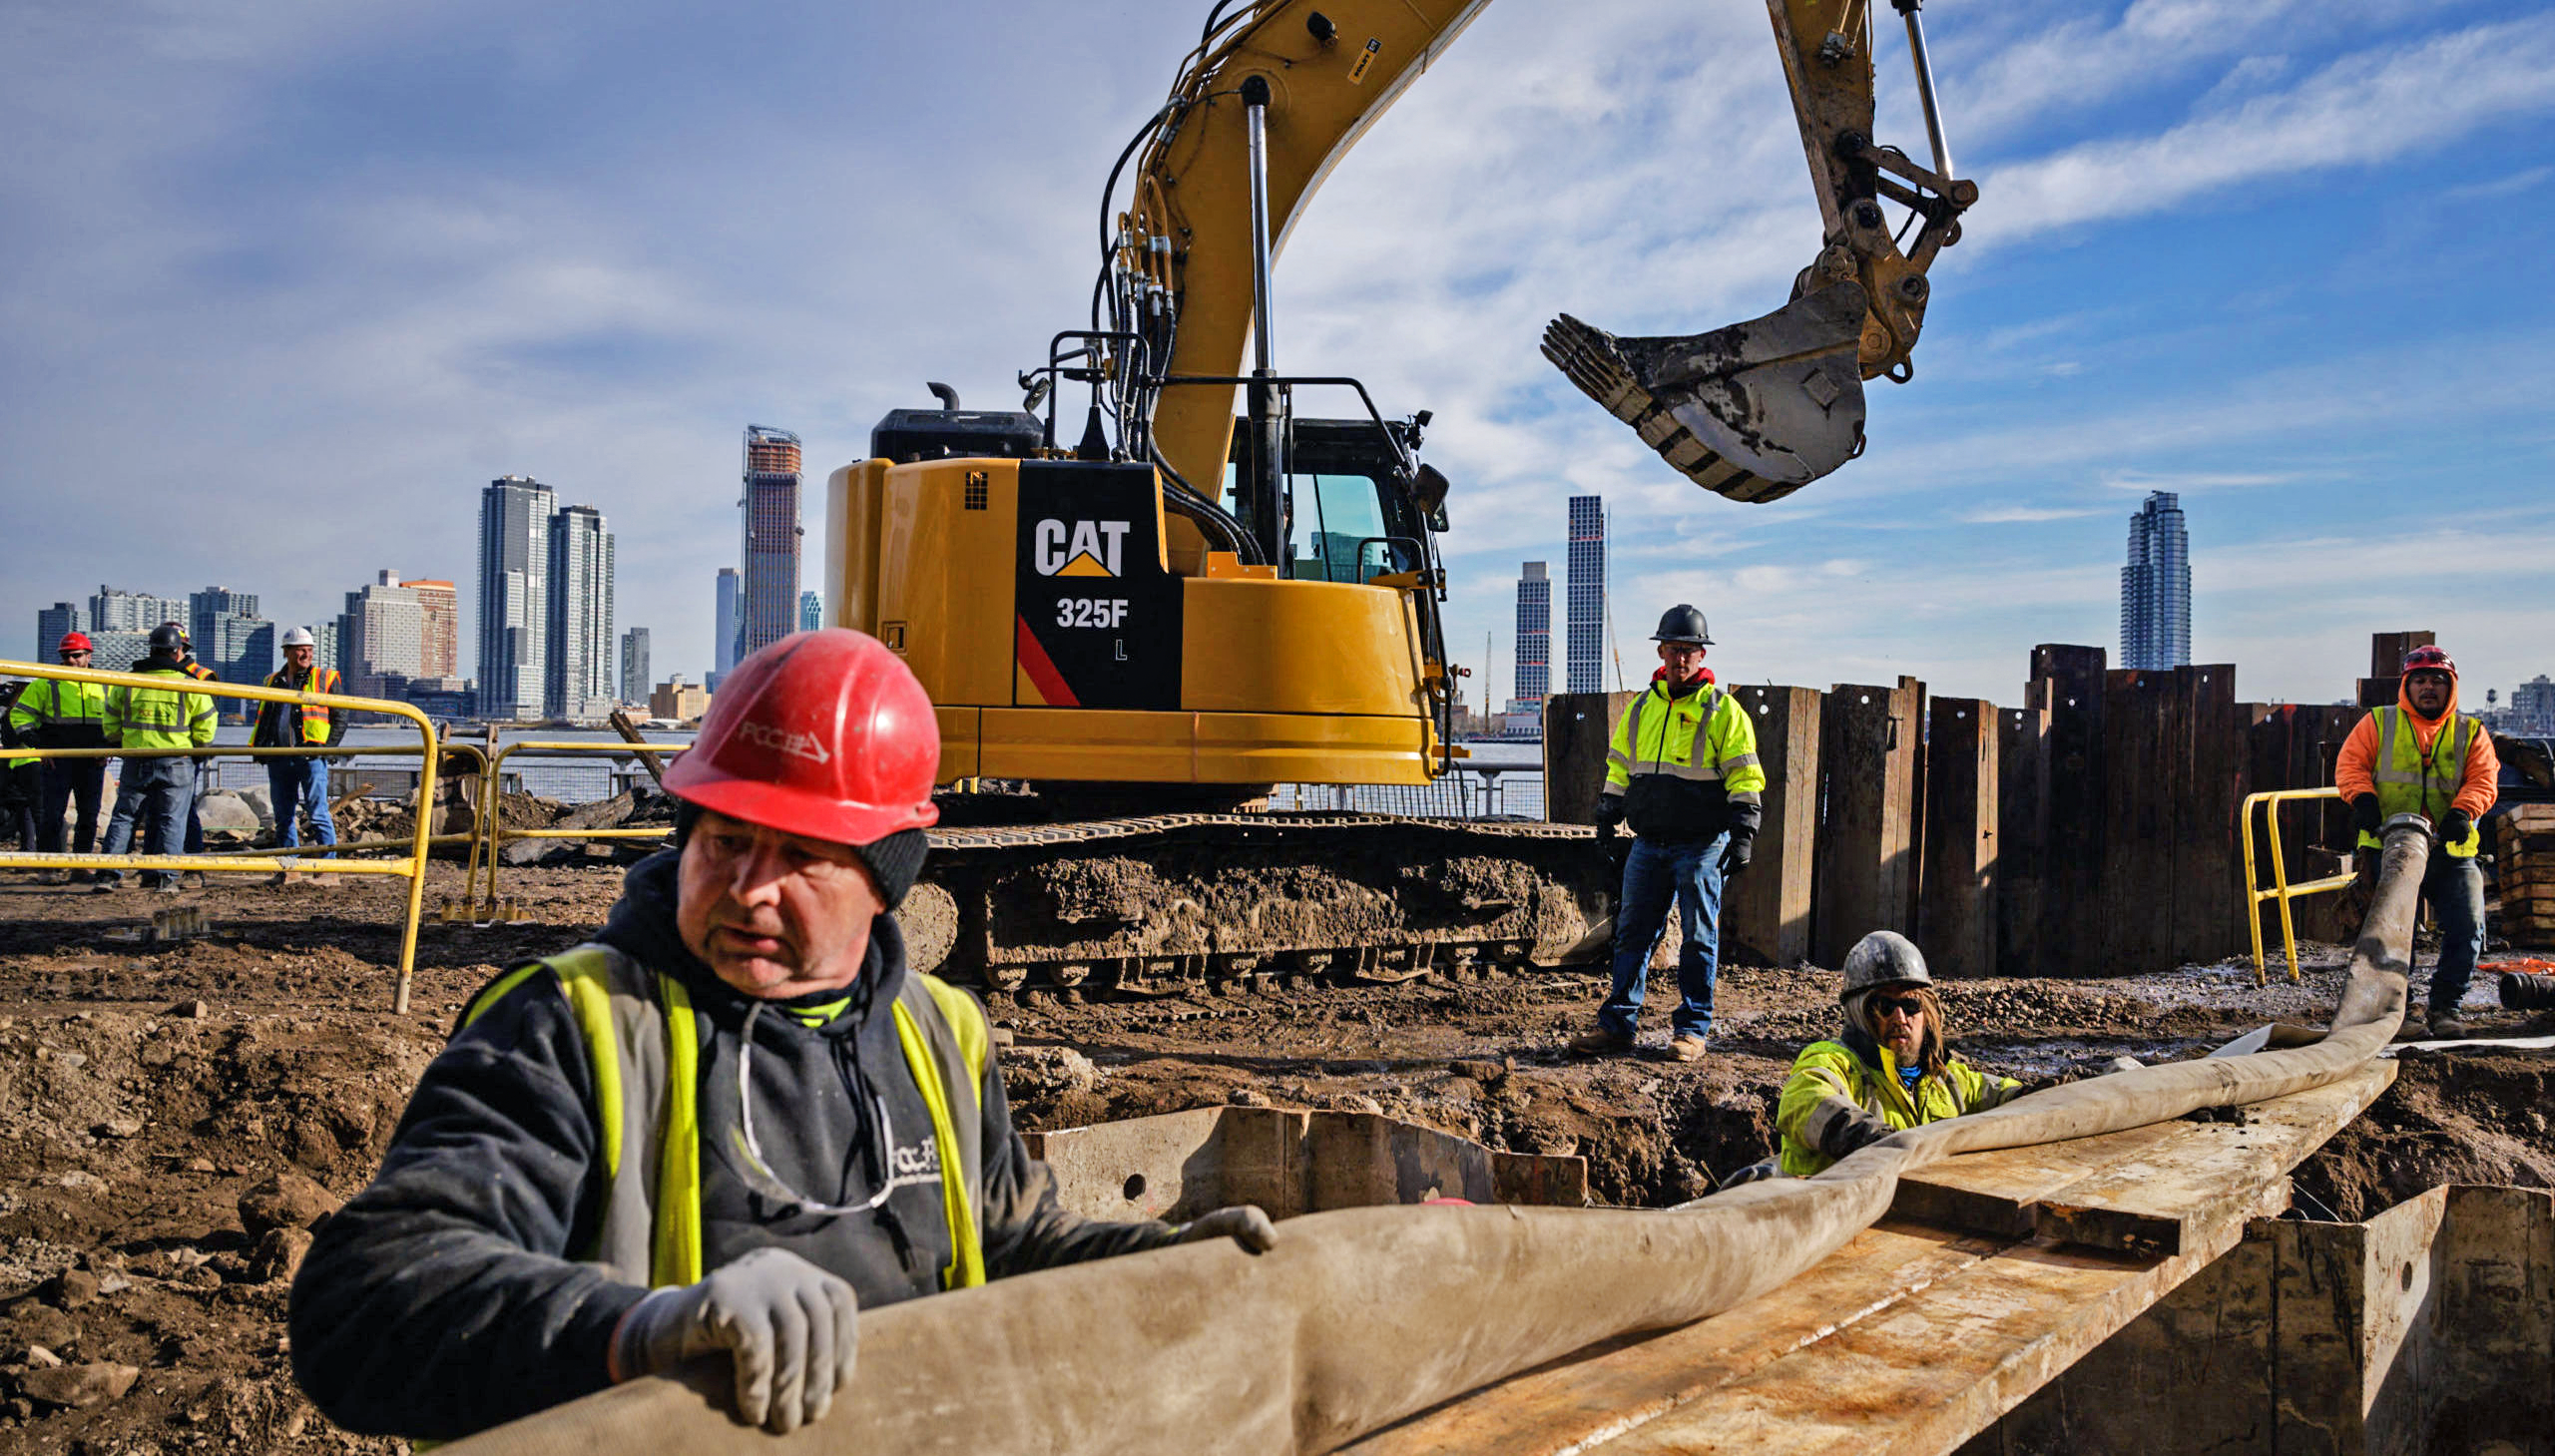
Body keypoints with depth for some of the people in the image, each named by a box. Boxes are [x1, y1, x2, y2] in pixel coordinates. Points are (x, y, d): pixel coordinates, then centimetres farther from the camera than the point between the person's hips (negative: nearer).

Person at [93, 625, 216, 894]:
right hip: (176, 764, -2)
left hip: (136, 763, 2)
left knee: (124, 817, 10)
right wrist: (194, 749, 16)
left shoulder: (126, 683, 5)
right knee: (171, 821, 2)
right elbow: (205, 730, 0)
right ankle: (164, 877, -3)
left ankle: (108, 874, 4)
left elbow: (111, 727, 12)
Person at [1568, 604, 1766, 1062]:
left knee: (1698, 937, 3)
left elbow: (1744, 779, -5)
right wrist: (1605, 826, 13)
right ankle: (1617, 1024, 12)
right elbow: (1619, 771, 19)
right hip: (1648, 844, 5)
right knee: (1632, 934, 6)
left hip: (1701, 846, -4)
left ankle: (1692, 1029, 11)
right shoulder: (1640, 708, 12)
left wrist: (1742, 836, -13)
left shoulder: (1722, 711, -3)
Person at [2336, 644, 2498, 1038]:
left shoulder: (2471, 733, 14)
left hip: (2452, 852, 2)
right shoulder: (2378, 724, 11)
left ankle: (2444, 1007, 7)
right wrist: (2363, 798, -15)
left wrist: (2462, 811, -16)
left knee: (2467, 929, -6)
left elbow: (2484, 780, 4)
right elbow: (2349, 764, 4)